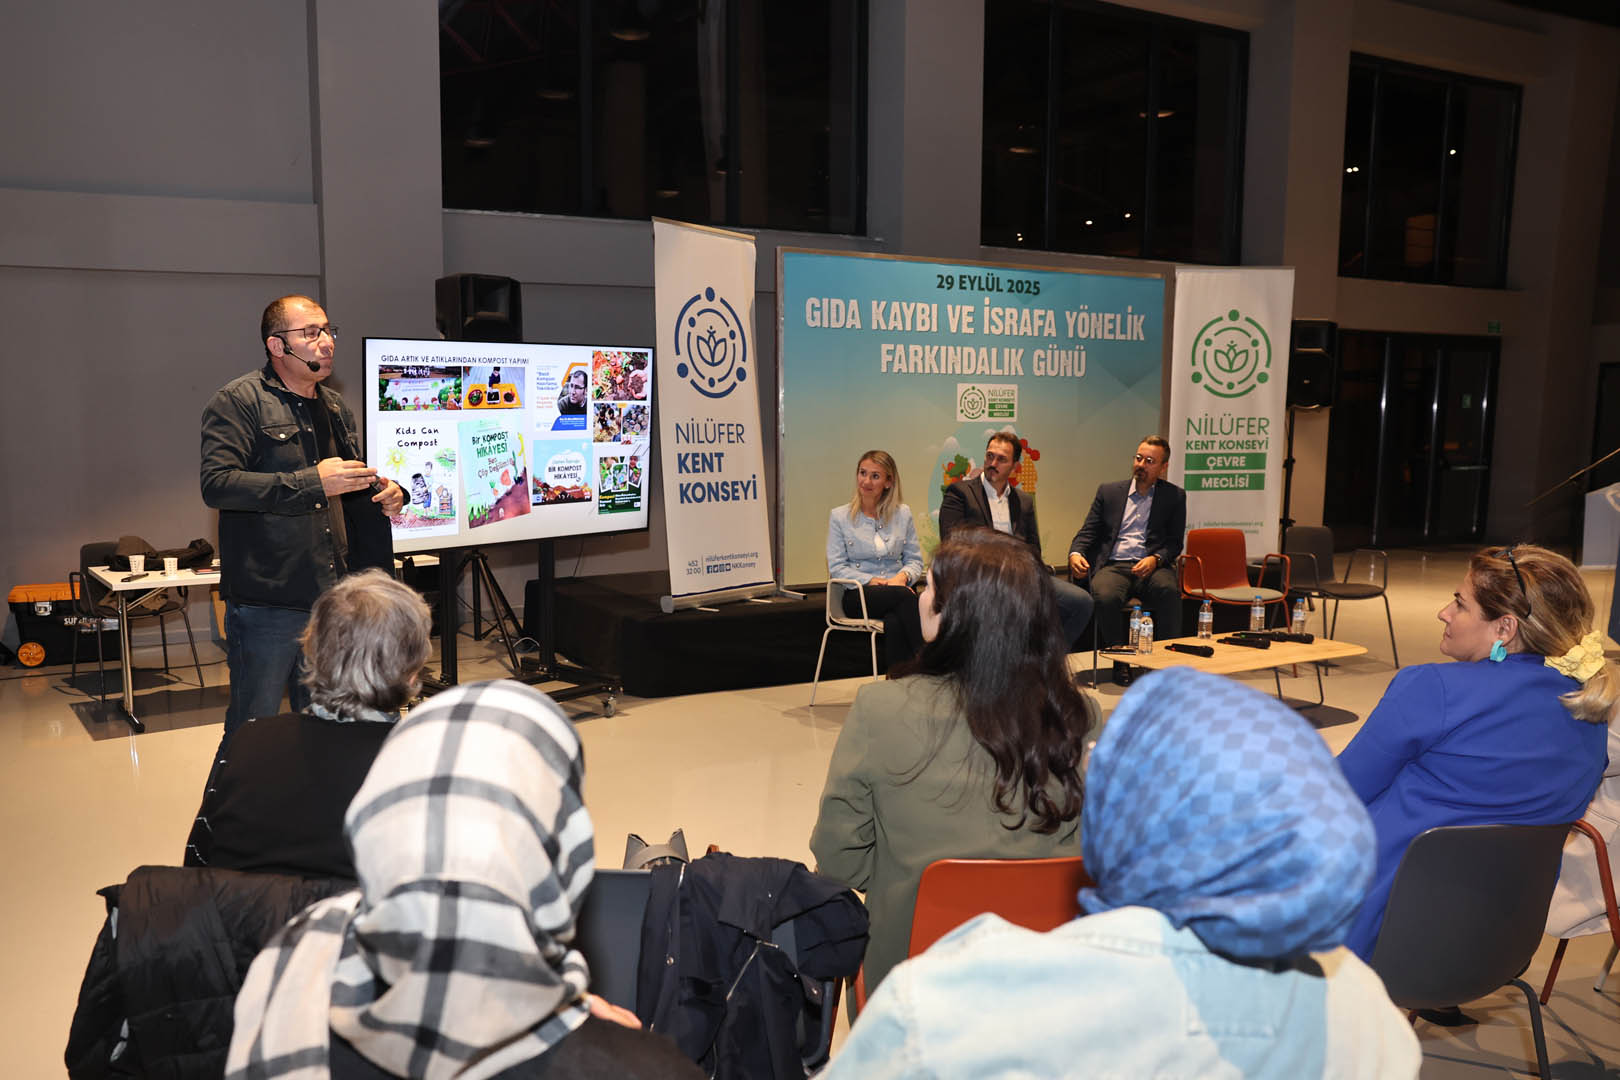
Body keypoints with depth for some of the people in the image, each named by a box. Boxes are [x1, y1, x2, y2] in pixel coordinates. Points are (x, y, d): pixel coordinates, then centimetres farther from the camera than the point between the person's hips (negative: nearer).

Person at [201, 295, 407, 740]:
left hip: (330, 600, 7)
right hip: (265, 601, -6)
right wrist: (313, 482, -21)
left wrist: (385, 493, 5)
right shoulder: (239, 400, -5)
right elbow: (217, 485, -17)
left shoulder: (336, 408, 17)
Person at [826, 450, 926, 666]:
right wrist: (872, 581, -13)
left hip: (898, 590, 2)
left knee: (894, 622, -37)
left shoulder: (903, 513, 14)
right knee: (904, 596, -35)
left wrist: (903, 576, -10)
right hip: (857, 596, -2)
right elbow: (837, 568, 1)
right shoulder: (839, 516, 7)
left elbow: (915, 560, 14)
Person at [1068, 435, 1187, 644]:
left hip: (1151, 567, 0)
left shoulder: (1174, 496, 14)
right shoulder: (1108, 491, 17)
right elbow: (1088, 532, 13)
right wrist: (1075, 554, -10)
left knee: (1169, 590, -34)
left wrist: (1155, 559, -12)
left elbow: (1175, 542, 10)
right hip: (1112, 567, 0)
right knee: (1105, 596, -33)